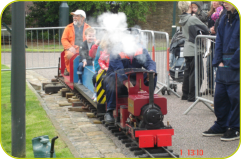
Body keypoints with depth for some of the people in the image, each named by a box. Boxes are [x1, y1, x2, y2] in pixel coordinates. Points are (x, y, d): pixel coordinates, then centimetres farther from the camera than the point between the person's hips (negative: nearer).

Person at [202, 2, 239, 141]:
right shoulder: (225, 19, 13)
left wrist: (233, 63, -13)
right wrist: (219, 61, 4)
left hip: (236, 65, -7)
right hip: (224, 64, 7)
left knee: (235, 97, -2)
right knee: (219, 95, 9)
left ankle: (235, 129, 8)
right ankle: (221, 126, 22)